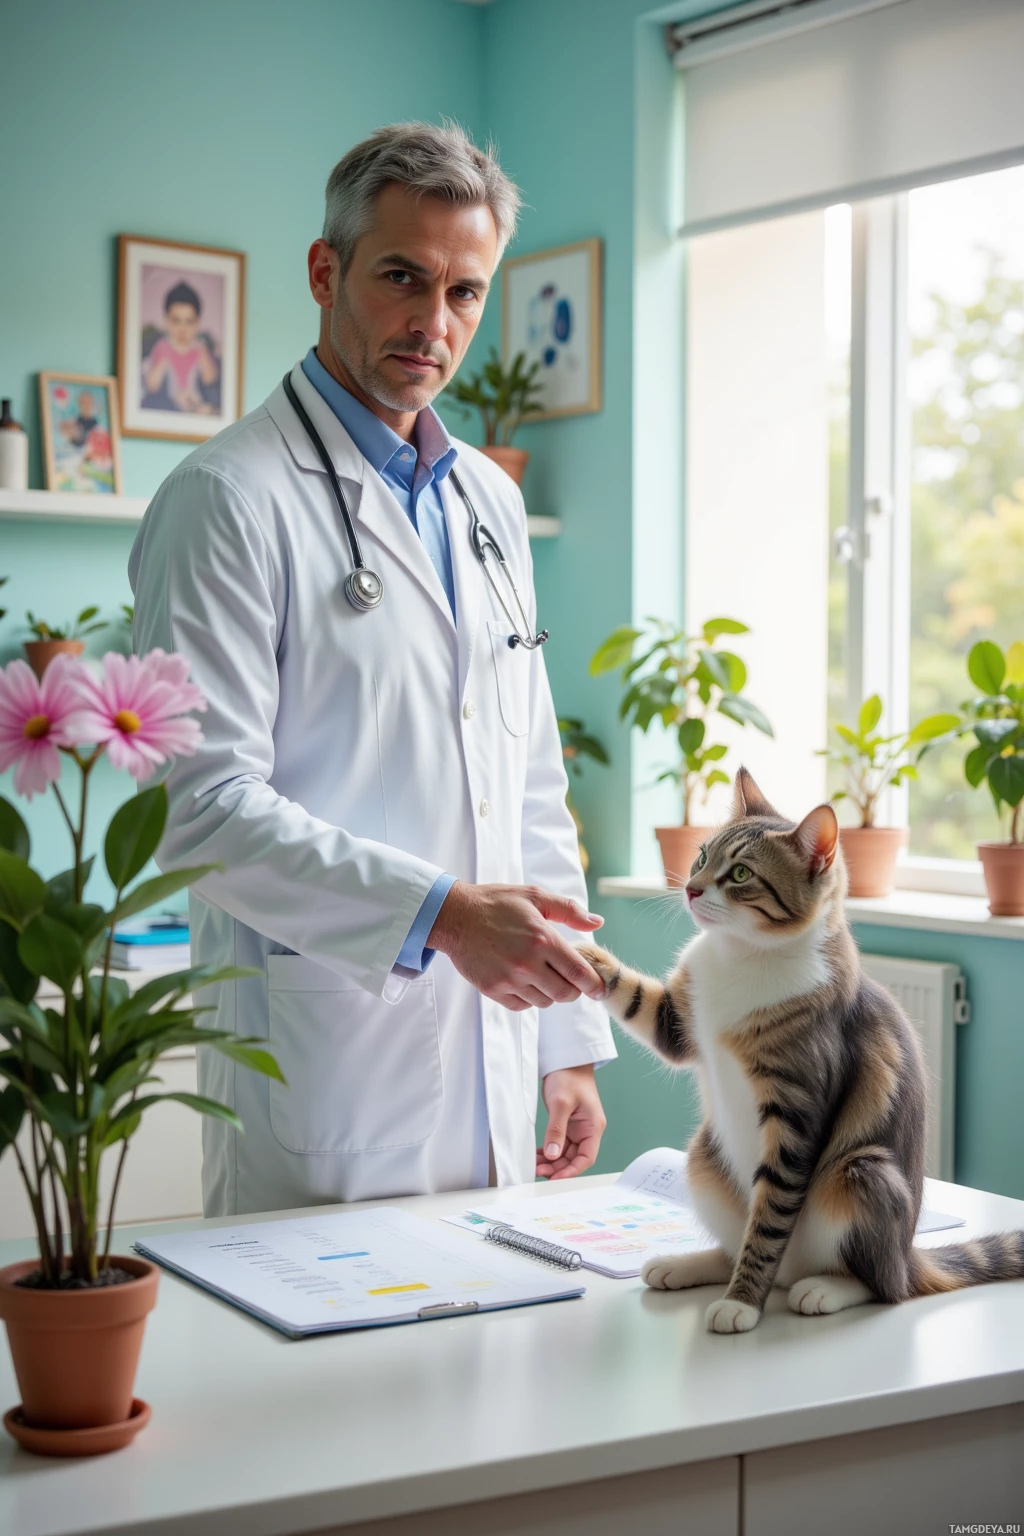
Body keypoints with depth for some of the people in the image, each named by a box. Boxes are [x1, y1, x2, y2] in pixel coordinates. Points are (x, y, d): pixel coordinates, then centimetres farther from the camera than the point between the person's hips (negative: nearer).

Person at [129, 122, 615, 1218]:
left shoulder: (490, 500, 15)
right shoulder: (228, 499, -8)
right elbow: (202, 806, -16)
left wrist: (570, 1038, 14)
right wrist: (438, 913, -25)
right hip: (325, 1085, -6)